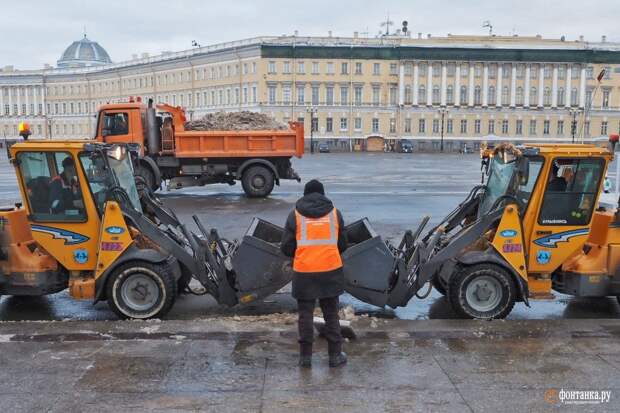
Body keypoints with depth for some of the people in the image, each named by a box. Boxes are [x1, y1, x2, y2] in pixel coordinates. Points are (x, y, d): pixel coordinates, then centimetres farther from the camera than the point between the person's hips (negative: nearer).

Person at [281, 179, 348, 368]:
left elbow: (286, 247, 1)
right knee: (331, 313, 12)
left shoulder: (295, 215, 0)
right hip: (331, 269, 1)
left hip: (304, 271, -1)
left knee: (305, 314, 9)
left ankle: (305, 356, 15)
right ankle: (335, 355, 17)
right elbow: (343, 245, 12)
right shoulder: (335, 213, 5)